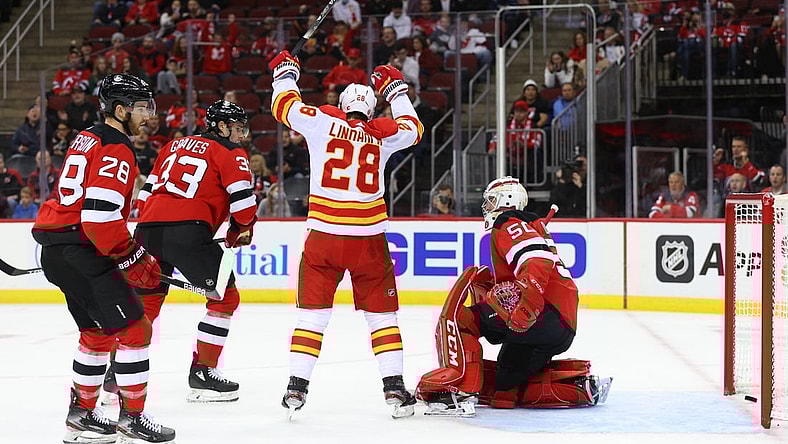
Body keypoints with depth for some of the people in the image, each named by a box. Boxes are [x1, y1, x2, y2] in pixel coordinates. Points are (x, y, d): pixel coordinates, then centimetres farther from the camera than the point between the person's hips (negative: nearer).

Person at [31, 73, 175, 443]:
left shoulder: (88, 139, 17)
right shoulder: (115, 149, -15)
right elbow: (101, 217, -24)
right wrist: (133, 260, -15)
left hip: (58, 250, 10)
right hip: (79, 251, -10)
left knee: (99, 331, 20)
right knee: (133, 328, -6)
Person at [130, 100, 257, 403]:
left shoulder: (175, 145, 27)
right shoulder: (230, 153, 7)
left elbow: (148, 189, 26)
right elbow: (242, 196, -5)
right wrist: (242, 229, 13)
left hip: (148, 229, 7)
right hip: (188, 231, -7)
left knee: (145, 301, 18)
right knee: (225, 296, 8)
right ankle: (203, 373, 4)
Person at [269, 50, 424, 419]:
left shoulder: (324, 122, 2)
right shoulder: (382, 134, 7)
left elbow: (285, 106, 13)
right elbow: (413, 128, 27)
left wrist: (285, 71, 30)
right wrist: (395, 89, 37)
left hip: (323, 235, 0)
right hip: (369, 238, 0)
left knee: (313, 312, 8)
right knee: (381, 313, 10)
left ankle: (296, 387, 3)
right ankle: (394, 388, 4)